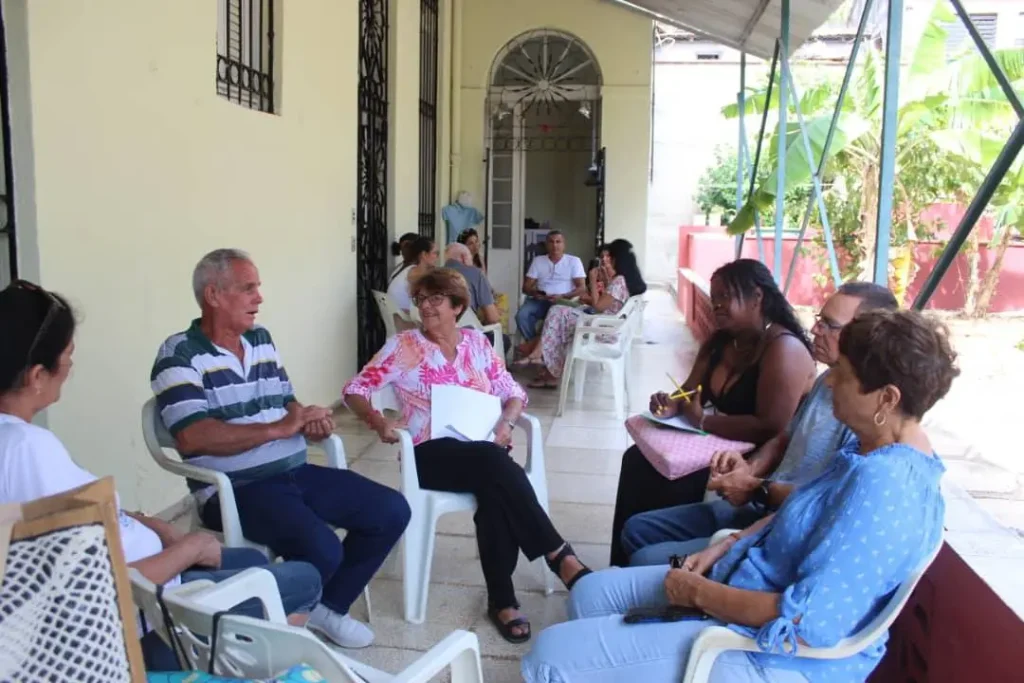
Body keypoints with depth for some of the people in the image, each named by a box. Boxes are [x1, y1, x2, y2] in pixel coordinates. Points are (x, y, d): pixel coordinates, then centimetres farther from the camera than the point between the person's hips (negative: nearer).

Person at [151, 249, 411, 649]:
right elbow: (192, 437, -23)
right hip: (235, 489, -8)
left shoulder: (261, 340, 14)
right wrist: (278, 428, -22)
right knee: (321, 549, -30)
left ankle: (325, 607, 18)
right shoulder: (179, 354, -10)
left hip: (295, 473, 8)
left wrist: (312, 422, -6)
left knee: (391, 511, 0)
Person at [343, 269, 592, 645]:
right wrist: (378, 421, -20)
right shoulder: (403, 345, 2)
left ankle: (502, 601, -24)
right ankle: (559, 554, -26)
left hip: (482, 452, 3)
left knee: (496, 488, -33)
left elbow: (513, 392, 14)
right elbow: (354, 390, -1)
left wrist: (506, 423, -8)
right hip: (431, 453, -3)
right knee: (496, 465, -34)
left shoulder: (476, 341, 12)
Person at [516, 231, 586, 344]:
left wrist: (562, 296, -19)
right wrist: (534, 293, -15)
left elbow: (582, 288, -2)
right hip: (540, 301, 2)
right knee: (522, 315, -28)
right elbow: (526, 287, 10)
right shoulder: (537, 260, 13)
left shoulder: (574, 261, 6)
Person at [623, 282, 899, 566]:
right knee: (637, 530, 12)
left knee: (647, 561, -17)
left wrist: (758, 489, -18)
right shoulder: (826, 381, 9)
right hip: (759, 509, 10)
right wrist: (750, 467, 0)